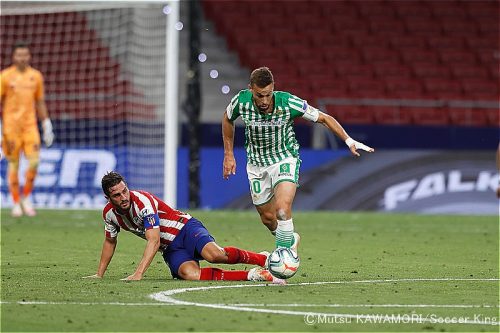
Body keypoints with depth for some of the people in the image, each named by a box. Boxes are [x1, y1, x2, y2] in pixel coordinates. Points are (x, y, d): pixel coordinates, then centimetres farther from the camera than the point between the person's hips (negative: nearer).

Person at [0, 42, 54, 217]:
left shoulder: (36, 76, 8)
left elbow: (40, 102, 15)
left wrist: (47, 127, 12)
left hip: (30, 125, 2)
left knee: (34, 161, -9)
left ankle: (26, 197, 10)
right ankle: (16, 203, 10)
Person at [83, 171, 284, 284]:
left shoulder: (143, 201, -22)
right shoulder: (109, 213, 0)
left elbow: (154, 241, -28)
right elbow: (110, 242, 21)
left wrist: (138, 273, -36)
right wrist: (99, 275, 21)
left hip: (185, 229, -5)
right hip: (170, 249, 5)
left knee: (214, 254, -37)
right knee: (189, 274, -31)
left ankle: (263, 259, -10)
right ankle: (251, 275, -25)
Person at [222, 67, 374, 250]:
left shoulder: (288, 102, -26)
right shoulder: (241, 101, -20)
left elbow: (324, 118, -13)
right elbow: (228, 119, 5)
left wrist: (348, 140, -22)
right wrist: (228, 154, 7)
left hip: (285, 159, -3)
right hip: (256, 164, 3)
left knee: (282, 208, -26)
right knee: (268, 217, 11)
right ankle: (291, 241, 40)